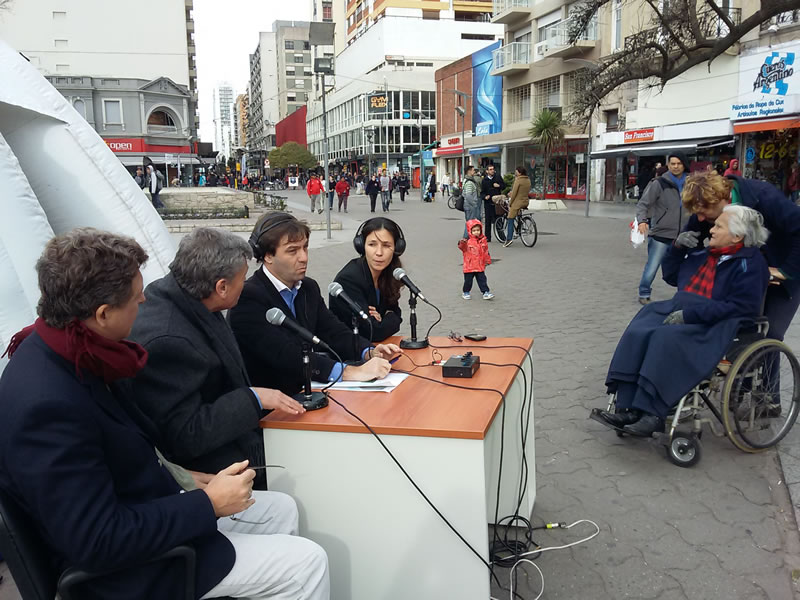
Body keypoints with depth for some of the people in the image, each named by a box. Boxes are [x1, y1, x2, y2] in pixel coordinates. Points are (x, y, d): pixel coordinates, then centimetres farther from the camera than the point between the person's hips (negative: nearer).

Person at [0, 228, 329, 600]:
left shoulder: (73, 355, -5)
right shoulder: (47, 405, -33)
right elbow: (98, 543, -30)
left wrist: (180, 478, 2)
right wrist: (207, 504, -22)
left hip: (148, 507, 9)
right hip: (126, 568, -9)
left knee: (281, 509, 17)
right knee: (306, 562, -5)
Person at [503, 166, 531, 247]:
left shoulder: (518, 180, -13)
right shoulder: (528, 180, 8)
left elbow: (514, 193, -14)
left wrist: (509, 204, -5)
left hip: (517, 203, -7)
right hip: (525, 202, 8)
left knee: (510, 221, -4)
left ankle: (509, 239, -13)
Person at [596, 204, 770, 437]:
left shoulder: (749, 264, -5)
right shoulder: (703, 254, 16)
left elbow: (741, 306, -17)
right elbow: (671, 276, 28)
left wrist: (689, 314, -21)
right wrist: (677, 248, 9)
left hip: (714, 325, -7)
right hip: (679, 311, 7)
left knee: (668, 339, -34)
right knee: (636, 334, -20)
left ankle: (653, 414, -32)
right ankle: (629, 409, -26)